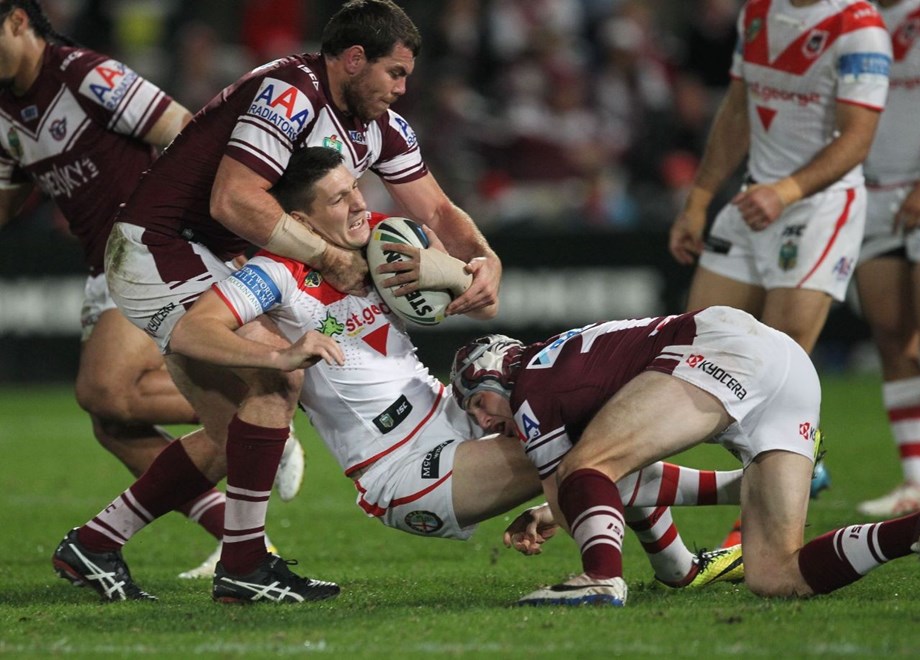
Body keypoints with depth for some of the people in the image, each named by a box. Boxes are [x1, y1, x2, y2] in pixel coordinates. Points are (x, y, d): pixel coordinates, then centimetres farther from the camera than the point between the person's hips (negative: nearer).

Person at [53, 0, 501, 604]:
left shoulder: (380, 126, 7)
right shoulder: (290, 93, -23)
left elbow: (436, 212, 10)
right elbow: (233, 201, -31)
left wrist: (485, 260, -11)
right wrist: (332, 258, -25)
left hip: (212, 266, 10)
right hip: (157, 248, -10)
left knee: (234, 438, 10)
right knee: (278, 375, -22)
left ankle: (93, 544, 18)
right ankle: (243, 564, -16)